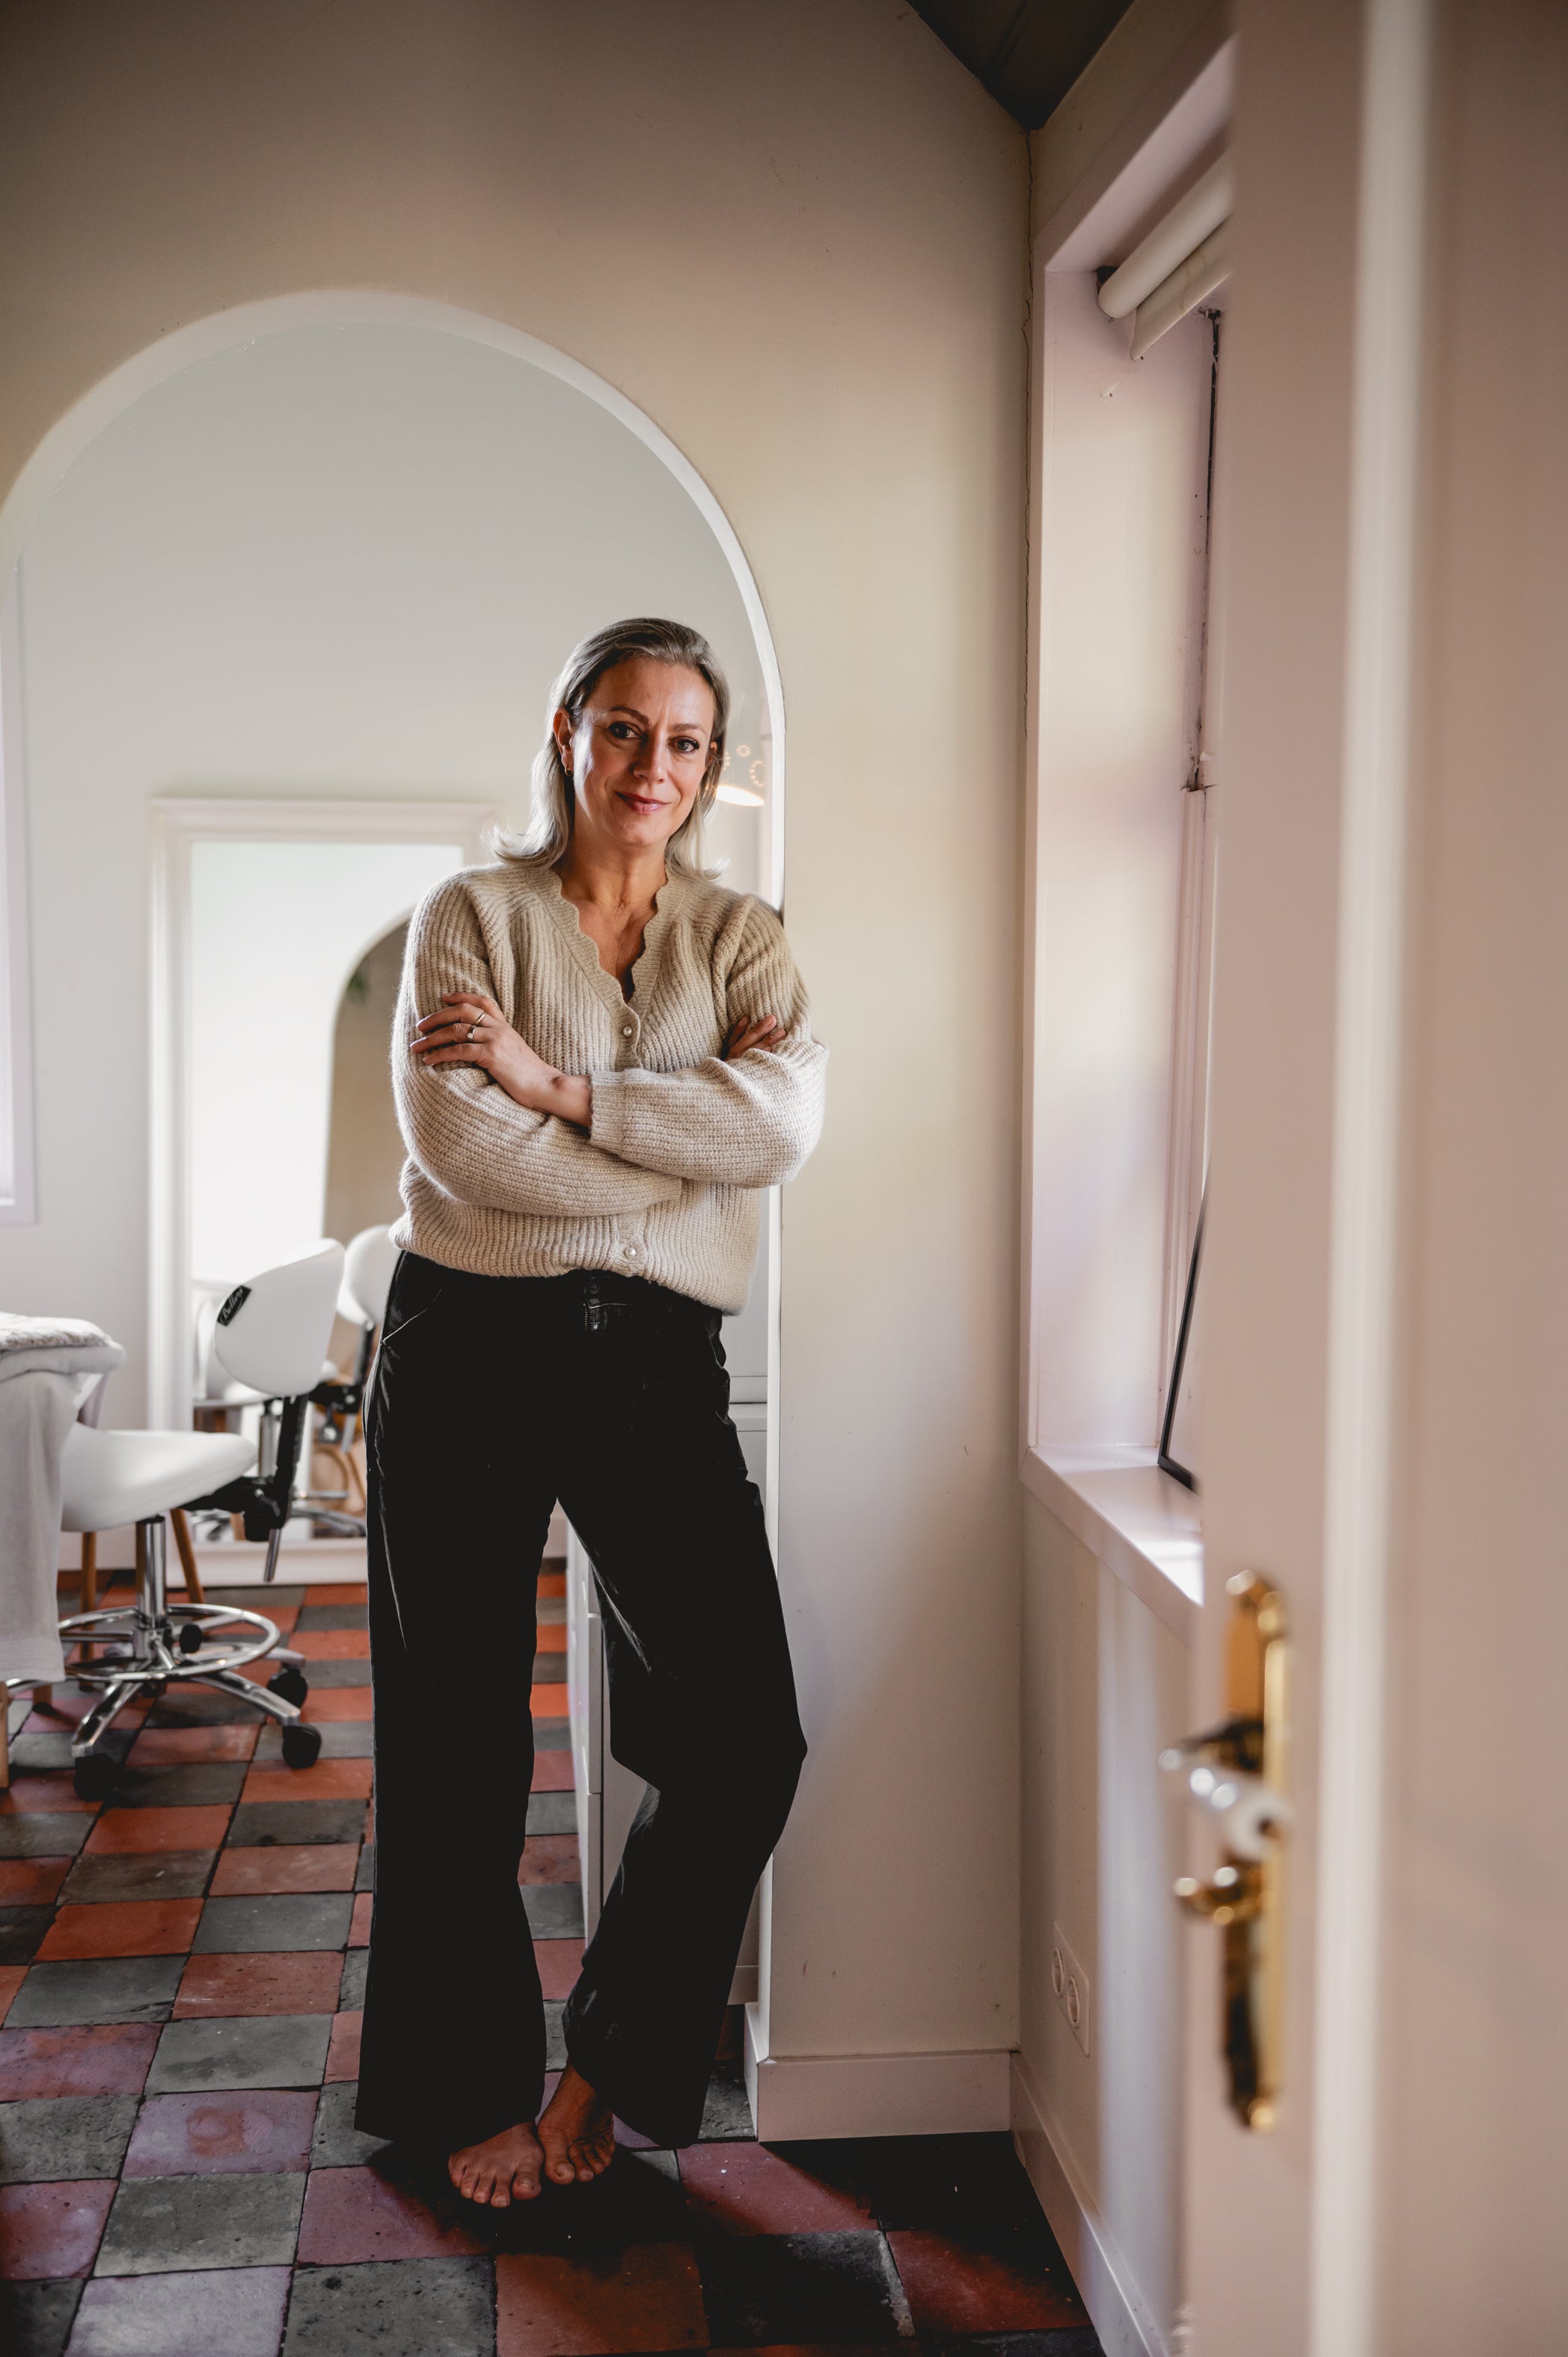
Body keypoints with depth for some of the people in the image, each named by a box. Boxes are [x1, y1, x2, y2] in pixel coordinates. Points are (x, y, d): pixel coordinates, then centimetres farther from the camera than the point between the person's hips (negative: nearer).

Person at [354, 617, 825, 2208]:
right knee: (458, 1746, 7)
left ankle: (606, 2062, 20)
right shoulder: (472, 913, 2)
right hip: (471, 1346, -2)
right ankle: (473, 2088, 28)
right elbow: (461, 1147, -13)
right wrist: (693, 1144, -10)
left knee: (743, 1742, -4)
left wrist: (555, 1081, -15)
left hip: (654, 1358, 2)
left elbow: (786, 1120, -10)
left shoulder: (739, 936, 10)